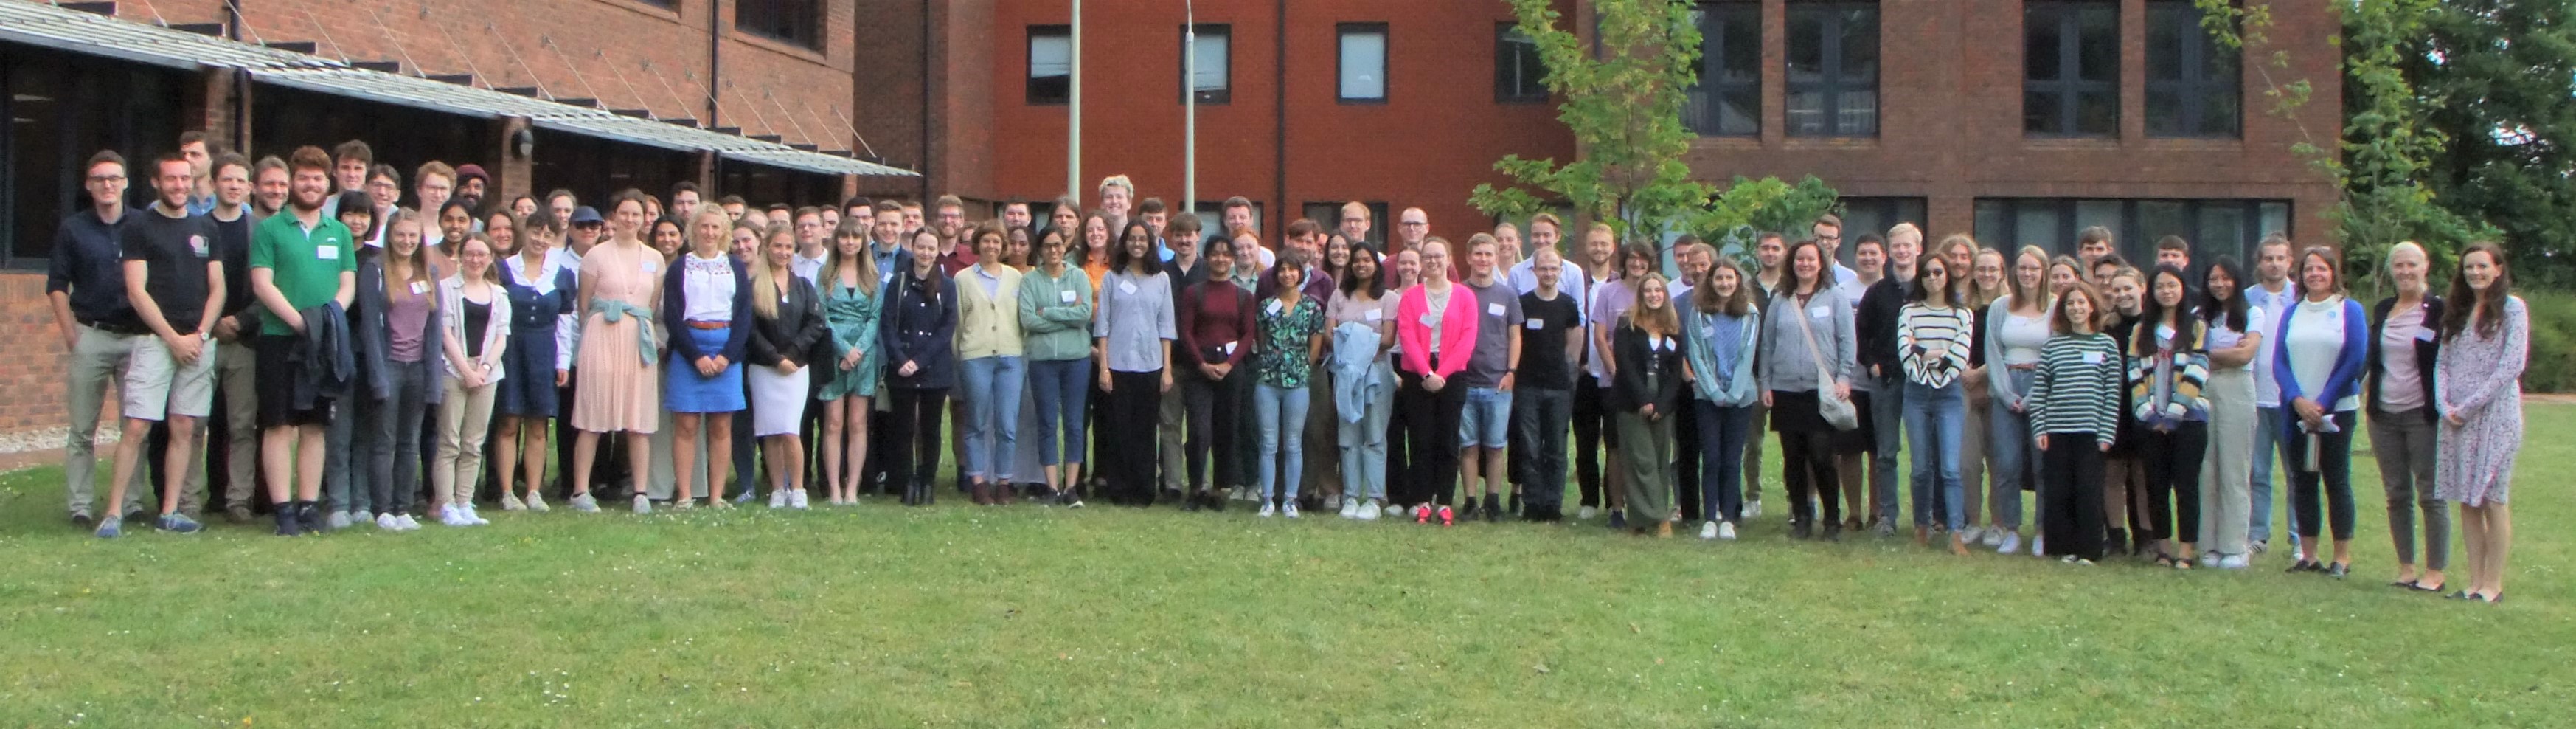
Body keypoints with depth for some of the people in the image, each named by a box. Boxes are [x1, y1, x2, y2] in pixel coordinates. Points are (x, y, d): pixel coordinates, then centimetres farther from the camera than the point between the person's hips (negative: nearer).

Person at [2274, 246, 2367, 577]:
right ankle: (2307, 555, 11)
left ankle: (2342, 557, 6)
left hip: (2336, 410, -3)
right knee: (2302, 482, 5)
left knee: (2337, 481, 0)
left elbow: (2355, 360, -7)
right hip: (2297, 411, 3)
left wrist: (2322, 402, -12)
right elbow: (2279, 360, 3)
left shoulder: (2350, 310, -1)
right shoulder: (2292, 313, 9)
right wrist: (2298, 400, -12)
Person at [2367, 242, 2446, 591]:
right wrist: (2364, 390, 12)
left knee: (2430, 494, -3)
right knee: (2396, 495, 8)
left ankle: (2435, 572, 2)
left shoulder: (2439, 310, -4)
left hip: (2422, 414, -5)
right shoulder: (2381, 311, 11)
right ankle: (2405, 568, 15)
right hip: (2384, 415, 5)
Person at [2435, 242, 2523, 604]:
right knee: (2467, 500, 4)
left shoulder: (2512, 308, -2)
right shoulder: (2458, 312, 15)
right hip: (2457, 418, 5)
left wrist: (2470, 405, -12)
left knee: (2492, 498, -4)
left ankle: (2493, 585, 1)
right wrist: (2445, 405, -5)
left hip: (2495, 413, -5)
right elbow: (2443, 363, 11)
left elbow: (2512, 365, -9)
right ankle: (2475, 581, 8)